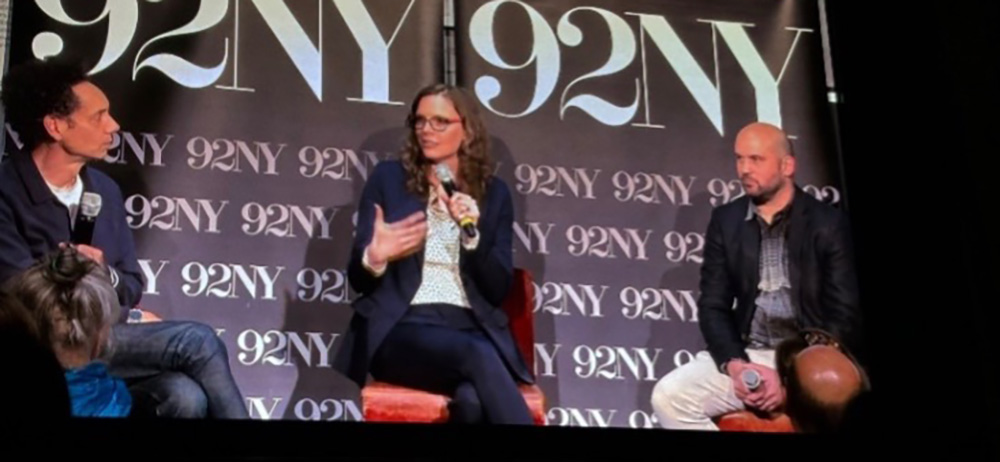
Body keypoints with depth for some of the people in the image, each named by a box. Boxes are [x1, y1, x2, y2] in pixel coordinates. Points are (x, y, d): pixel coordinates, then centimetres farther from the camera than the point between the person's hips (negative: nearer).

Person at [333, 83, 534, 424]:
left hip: (471, 329, 2)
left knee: (473, 401, -36)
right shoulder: (389, 178, 10)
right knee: (477, 357, -37)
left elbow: (499, 289, 8)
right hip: (402, 331, -2)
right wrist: (373, 259, -17)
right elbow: (357, 278, 7)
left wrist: (472, 234, -9)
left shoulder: (493, 192, 15)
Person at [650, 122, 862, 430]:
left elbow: (844, 316, -6)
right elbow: (713, 305, 6)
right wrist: (735, 365, -13)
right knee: (669, 395, -20)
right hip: (746, 357, 4)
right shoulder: (726, 220, 9)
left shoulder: (828, 224, -2)